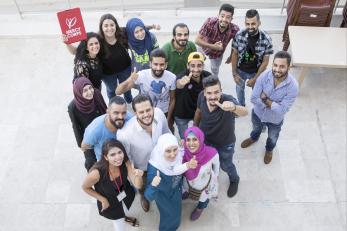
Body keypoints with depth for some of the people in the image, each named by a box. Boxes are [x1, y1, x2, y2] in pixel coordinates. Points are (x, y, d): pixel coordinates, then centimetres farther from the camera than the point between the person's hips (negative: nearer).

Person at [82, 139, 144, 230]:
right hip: (110, 202, -3)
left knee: (124, 211, 37)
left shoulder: (125, 162, -28)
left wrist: (138, 176, -48)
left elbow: (138, 185, -27)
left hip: (126, 195, 4)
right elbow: (85, 187, -18)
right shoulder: (97, 172, -39)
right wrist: (103, 200, -16)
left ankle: (123, 217, 72)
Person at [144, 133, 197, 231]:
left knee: (176, 211, 33)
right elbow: (149, 197, -40)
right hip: (164, 197, -5)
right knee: (169, 215, 21)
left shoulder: (178, 156, -30)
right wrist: (153, 185, -59)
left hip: (176, 192, 5)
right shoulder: (154, 168, -42)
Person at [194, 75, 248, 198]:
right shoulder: (201, 96, -26)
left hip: (225, 143, -3)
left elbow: (244, 112, -60)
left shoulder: (228, 100, -40)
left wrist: (233, 107, -83)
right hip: (204, 139, 3)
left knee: (225, 166, 23)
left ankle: (234, 180, 59)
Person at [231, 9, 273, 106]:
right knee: (239, 89, 26)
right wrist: (234, 73, -9)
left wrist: (255, 78, -16)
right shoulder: (239, 35, -23)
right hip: (240, 70, 2)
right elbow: (234, 54, -9)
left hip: (256, 72, -1)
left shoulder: (266, 39, -26)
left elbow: (265, 61, -16)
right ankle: (241, 105, 57)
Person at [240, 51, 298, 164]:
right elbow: (254, 99, -24)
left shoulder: (292, 86, -34)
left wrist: (265, 99, -28)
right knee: (256, 129, 34)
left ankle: (269, 150, 62)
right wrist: (273, 103, -28)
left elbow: (282, 110, -31)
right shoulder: (264, 75, -27)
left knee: (272, 138, 28)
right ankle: (253, 138, 69)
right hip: (258, 113, 2)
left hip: (275, 120, -1)